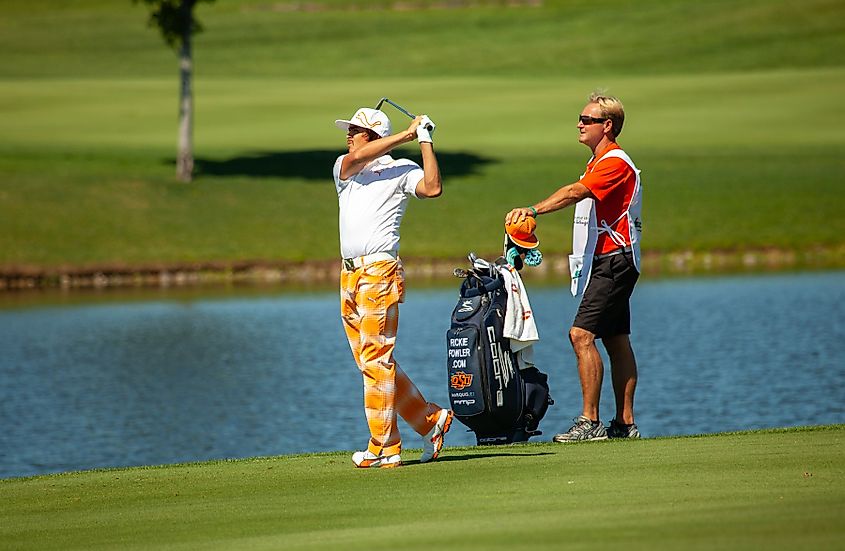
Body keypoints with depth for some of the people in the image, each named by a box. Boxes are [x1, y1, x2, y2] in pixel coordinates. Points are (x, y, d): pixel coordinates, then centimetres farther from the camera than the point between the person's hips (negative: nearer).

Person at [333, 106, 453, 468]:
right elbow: (357, 158, -6)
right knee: (371, 362, 10)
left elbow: (432, 188, -18)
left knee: (376, 361, -9)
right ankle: (431, 420, 20)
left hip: (379, 272, -7)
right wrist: (406, 135, -7)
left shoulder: (400, 169, 1)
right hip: (349, 275, 7)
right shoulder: (344, 168, 17)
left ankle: (384, 449, -7)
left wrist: (425, 142, -14)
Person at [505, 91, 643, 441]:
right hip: (601, 262, 11)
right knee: (616, 341, 10)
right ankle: (625, 423, 12)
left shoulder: (615, 163, -16)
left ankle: (590, 421, -19)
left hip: (614, 262, -11)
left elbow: (575, 193, -31)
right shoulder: (599, 162, 18)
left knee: (581, 334, -17)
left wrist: (533, 210, -42)